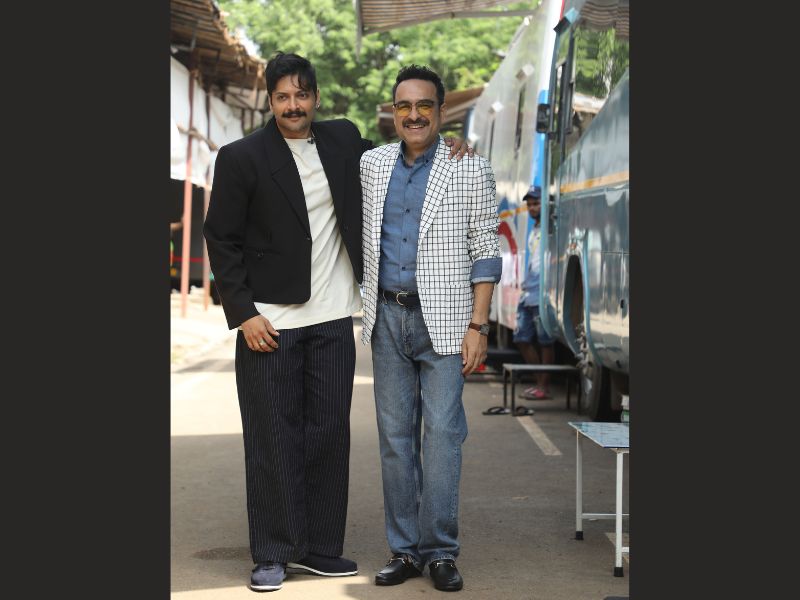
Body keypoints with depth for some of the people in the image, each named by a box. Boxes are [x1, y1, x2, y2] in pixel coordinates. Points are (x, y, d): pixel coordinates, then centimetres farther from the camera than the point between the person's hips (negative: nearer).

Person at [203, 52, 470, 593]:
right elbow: (222, 241, -3)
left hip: (333, 322, 4)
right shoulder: (242, 158, -5)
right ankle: (272, 557, 10)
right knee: (273, 442, 1)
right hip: (269, 323, -4)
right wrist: (244, 315, -10)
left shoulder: (343, 139, 8)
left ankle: (320, 548, 18)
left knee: (329, 436, 8)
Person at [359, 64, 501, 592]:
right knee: (396, 437, 5)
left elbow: (485, 251, -3)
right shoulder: (371, 164, 8)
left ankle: (441, 552, 1)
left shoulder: (470, 169, -2)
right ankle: (405, 549, 12)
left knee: (442, 435, -7)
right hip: (388, 316, 4)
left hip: (444, 320, -4)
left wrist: (478, 326, -9)